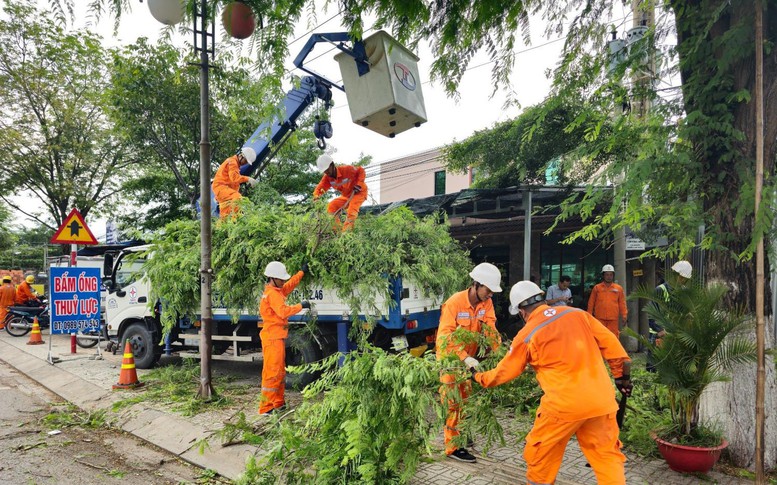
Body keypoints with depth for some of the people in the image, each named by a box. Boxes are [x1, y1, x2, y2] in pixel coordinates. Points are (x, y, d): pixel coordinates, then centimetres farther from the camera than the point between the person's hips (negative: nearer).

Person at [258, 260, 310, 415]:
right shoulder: (272, 294, -17)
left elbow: (290, 284, 28)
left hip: (277, 338, 11)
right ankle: (266, 408, -4)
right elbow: (284, 311, -30)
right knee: (272, 372, -8)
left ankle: (279, 403, 27)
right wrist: (301, 306, -22)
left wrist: (302, 271, 30)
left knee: (280, 372, 17)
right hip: (273, 338, -11)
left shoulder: (277, 291, 13)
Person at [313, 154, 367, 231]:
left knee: (351, 210, -31)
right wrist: (316, 196, -38)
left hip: (359, 192, -7)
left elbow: (361, 170, -17)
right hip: (346, 196, 7)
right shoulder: (327, 177, -11)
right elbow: (320, 187, -16)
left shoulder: (346, 169, -28)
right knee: (331, 207, -5)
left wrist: (358, 184, -26)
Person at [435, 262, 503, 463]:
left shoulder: (486, 303, -8)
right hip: (449, 357, -7)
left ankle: (460, 432, 38)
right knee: (453, 402, -3)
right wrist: (465, 358, -41)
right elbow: (445, 336, -31)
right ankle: (453, 447, 7)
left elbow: (490, 329, -11)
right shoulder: (454, 303, -26)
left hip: (468, 357, 7)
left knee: (465, 399, 19)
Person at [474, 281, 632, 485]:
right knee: (607, 453, 15)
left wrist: (479, 377, 23)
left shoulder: (527, 335, -3)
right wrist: (621, 374, 18)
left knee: (540, 453, 16)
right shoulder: (577, 314, 5)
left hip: (565, 404, -4)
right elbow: (609, 342, 8)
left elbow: (506, 371, 7)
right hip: (601, 399, 4)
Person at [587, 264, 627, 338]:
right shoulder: (597, 288, 6)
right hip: (599, 318, -1)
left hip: (613, 319, 1)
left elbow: (622, 303, 8)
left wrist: (624, 316, 1)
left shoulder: (619, 288, 9)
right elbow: (591, 303, 8)